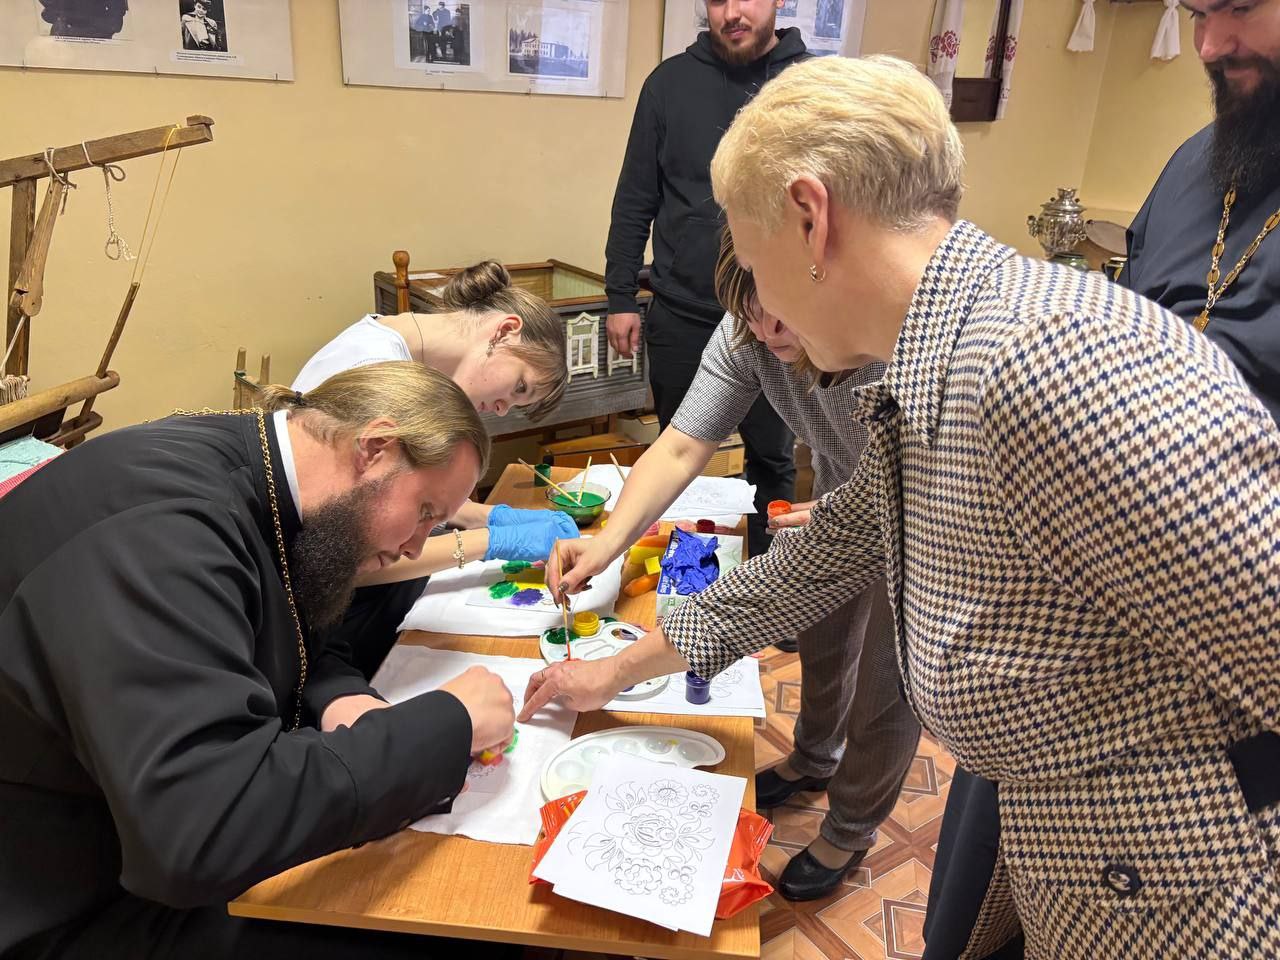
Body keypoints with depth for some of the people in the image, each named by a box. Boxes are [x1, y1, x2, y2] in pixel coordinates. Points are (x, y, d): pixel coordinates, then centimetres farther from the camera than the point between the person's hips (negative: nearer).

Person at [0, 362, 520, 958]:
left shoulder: (248, 479, -3)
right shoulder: (160, 522, -31)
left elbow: (288, 632, 11)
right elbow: (200, 828, -40)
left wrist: (336, 697, -11)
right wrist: (448, 724, -30)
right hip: (74, 905, -8)